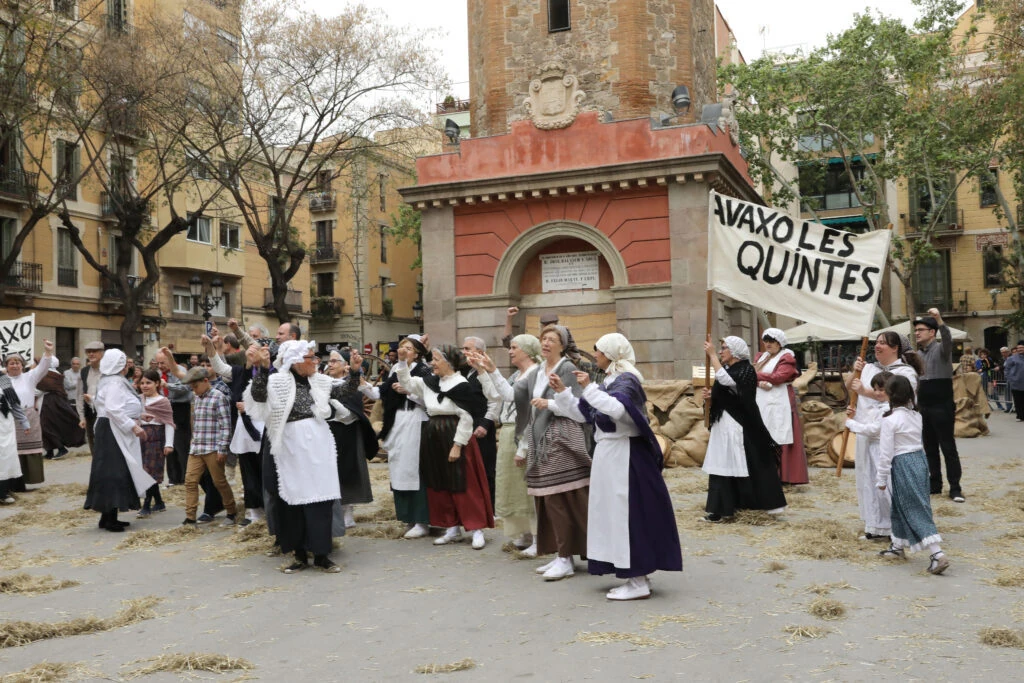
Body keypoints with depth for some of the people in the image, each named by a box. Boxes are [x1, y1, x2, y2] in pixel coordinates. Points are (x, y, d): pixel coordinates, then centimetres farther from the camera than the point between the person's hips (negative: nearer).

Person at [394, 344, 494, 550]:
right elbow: (408, 383, 19)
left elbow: (467, 418, -16)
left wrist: (457, 445, -18)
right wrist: (402, 362, 6)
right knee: (439, 486, 12)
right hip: (433, 439, 8)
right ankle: (452, 529, 22)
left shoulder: (461, 385, -14)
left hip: (454, 439, -8)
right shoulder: (430, 382, 8)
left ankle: (477, 530, 6)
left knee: (463, 486, -3)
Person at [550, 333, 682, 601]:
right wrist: (561, 391, 9)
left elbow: (617, 409, -32)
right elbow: (581, 413, 17)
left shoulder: (626, 379, -12)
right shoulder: (607, 381, 14)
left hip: (624, 455, -10)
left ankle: (639, 583, 1)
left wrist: (588, 387, -27)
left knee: (629, 513, -6)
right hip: (608, 454, 10)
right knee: (616, 514, 12)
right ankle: (637, 576, 20)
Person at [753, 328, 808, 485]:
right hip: (761, 403, 6)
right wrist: (760, 383, -15)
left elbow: (778, 377, -16)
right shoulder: (761, 357, 18)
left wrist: (757, 375, -7)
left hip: (779, 404, -6)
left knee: (779, 441, -6)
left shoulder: (787, 358, -1)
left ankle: (783, 475, -3)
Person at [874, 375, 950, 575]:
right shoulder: (917, 415, 6)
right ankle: (898, 546, 35)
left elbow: (886, 452, -14)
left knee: (917, 510, -5)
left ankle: (938, 555, -11)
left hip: (903, 465, -8)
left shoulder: (890, 420, -16)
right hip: (919, 459, 8)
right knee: (900, 505, 21)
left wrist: (882, 478, -5)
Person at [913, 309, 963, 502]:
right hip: (924, 408, 7)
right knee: (930, 448, 12)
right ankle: (935, 485, 21)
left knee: (948, 448, -3)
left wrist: (938, 319, -49)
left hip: (942, 407, -7)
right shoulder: (918, 354, 11)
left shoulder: (941, 349, -8)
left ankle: (955, 488, 2)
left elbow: (947, 338, -32)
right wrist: (916, 405, 15)